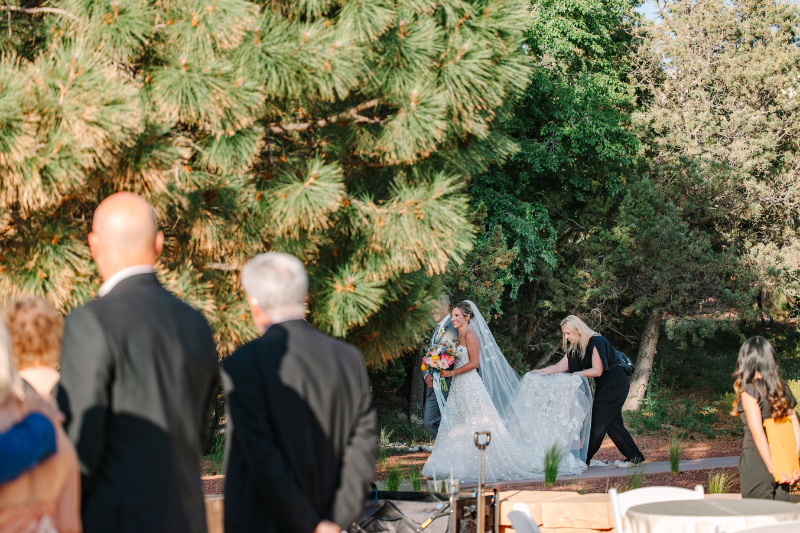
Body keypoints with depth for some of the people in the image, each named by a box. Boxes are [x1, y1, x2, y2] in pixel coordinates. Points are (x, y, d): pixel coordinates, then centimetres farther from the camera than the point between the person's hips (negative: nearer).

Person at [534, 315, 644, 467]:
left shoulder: (596, 342, -19)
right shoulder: (575, 348, 7)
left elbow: (598, 370, -22)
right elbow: (559, 367, 5)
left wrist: (580, 373, -34)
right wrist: (540, 372, -6)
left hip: (615, 384, -9)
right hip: (603, 386, 9)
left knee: (599, 423, -9)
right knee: (612, 423, 7)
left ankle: (584, 460, -8)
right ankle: (634, 456, 10)